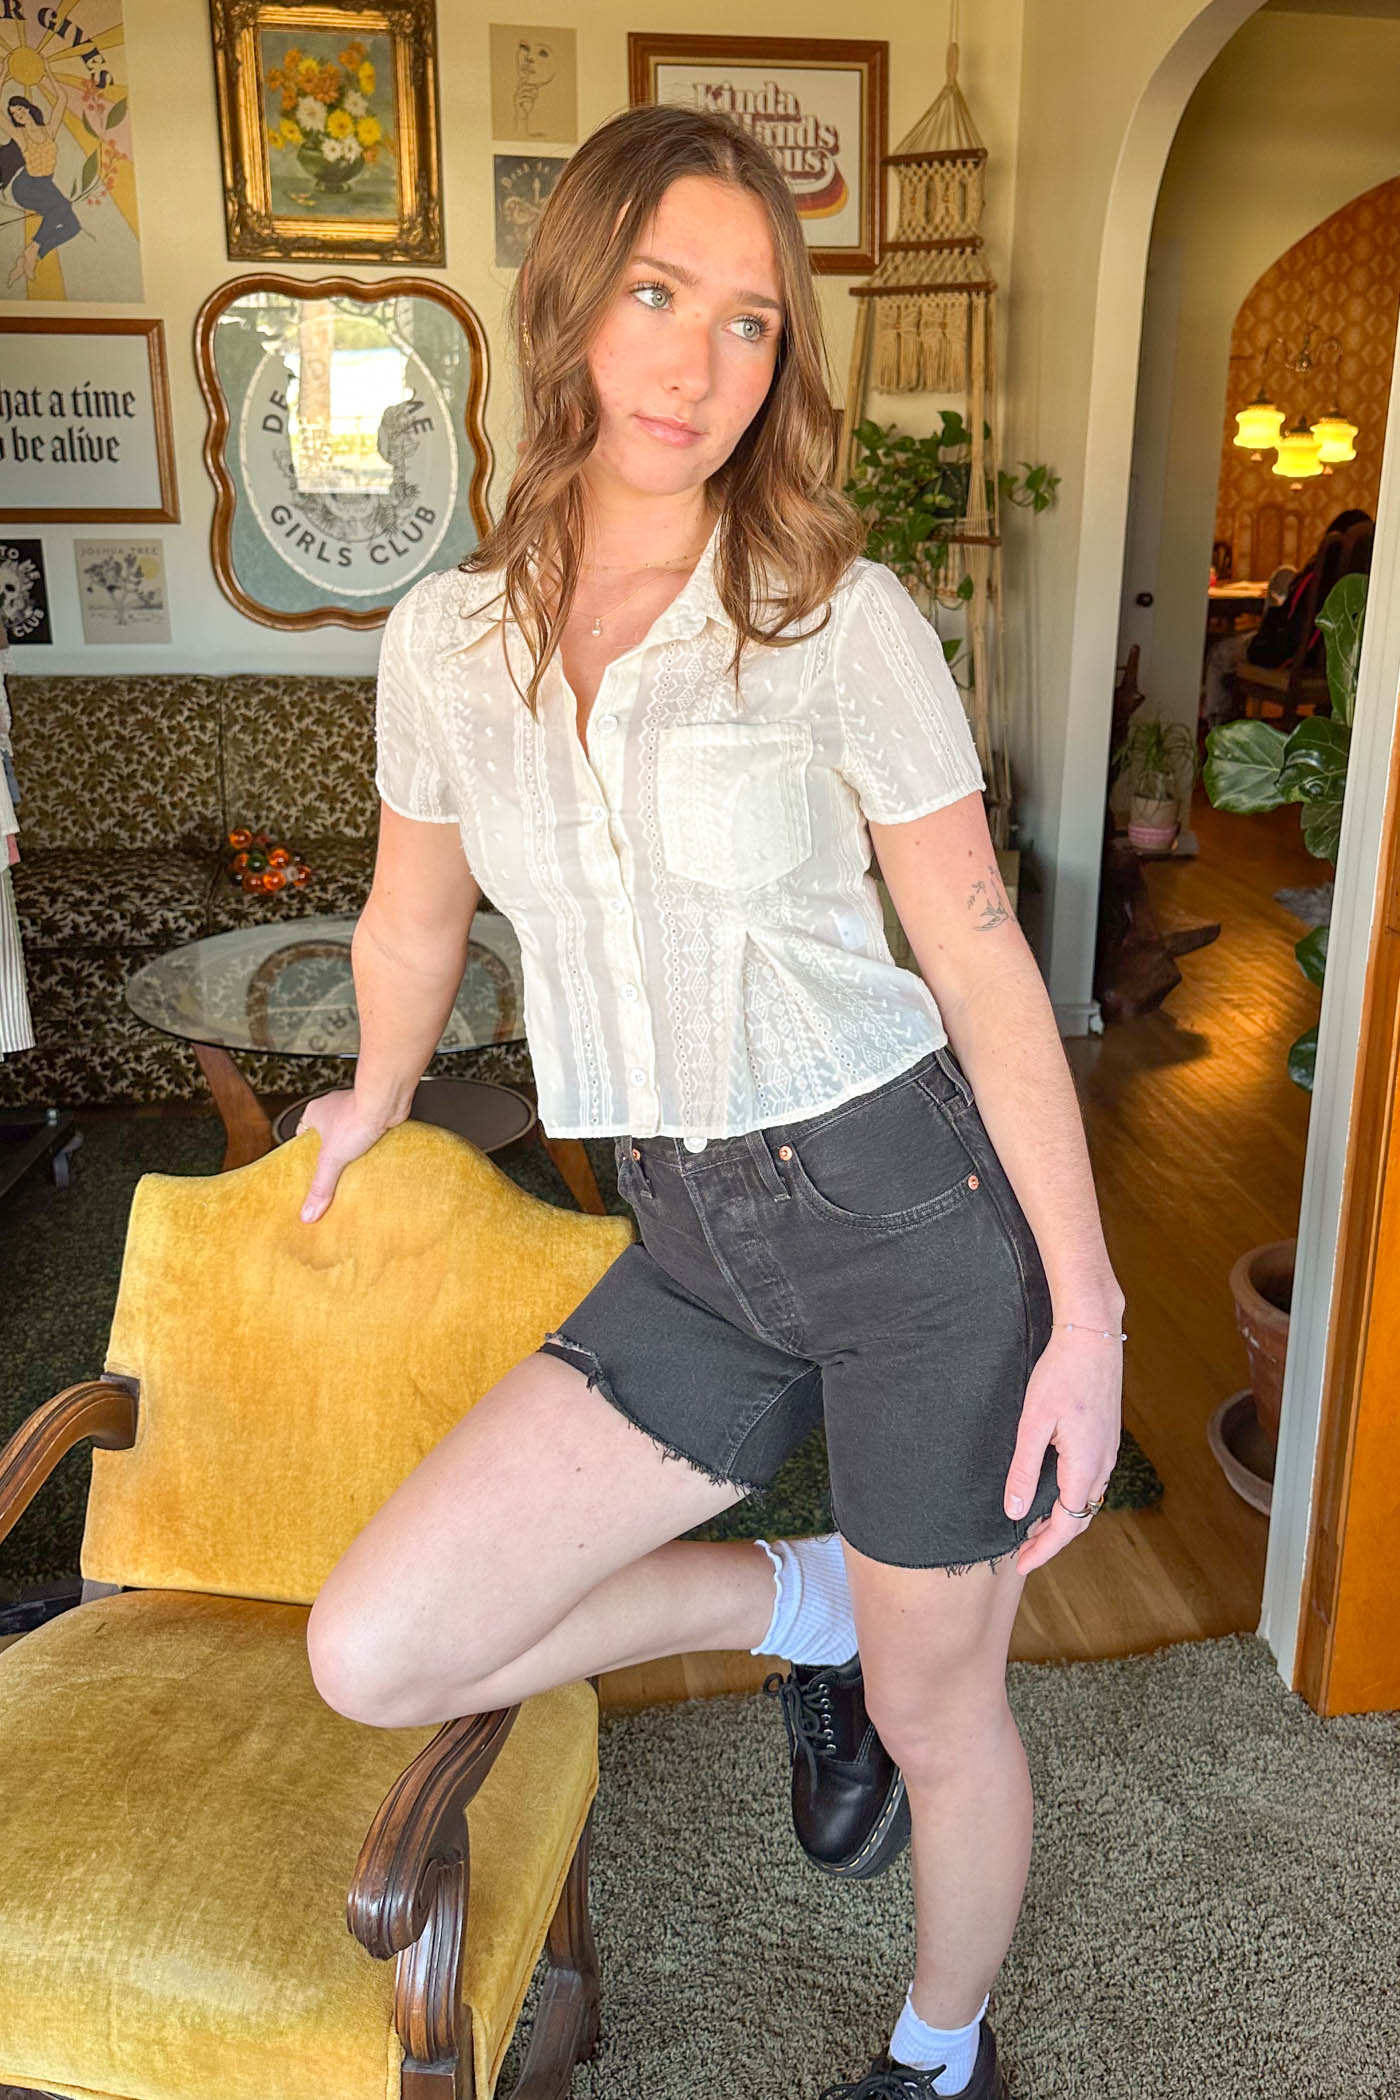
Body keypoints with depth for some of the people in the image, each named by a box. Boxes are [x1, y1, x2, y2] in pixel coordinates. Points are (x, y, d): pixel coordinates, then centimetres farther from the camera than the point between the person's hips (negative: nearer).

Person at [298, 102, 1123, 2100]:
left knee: (935, 1715, 13)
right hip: (695, 1247, 4)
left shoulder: (839, 616, -9)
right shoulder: (446, 640, 2)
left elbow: (983, 964, -7)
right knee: (373, 1657, -4)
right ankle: (804, 1605, 19)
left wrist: (1088, 1313, -9)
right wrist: (369, 1105, 34)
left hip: (913, 1205, -3)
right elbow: (416, 915, 19)